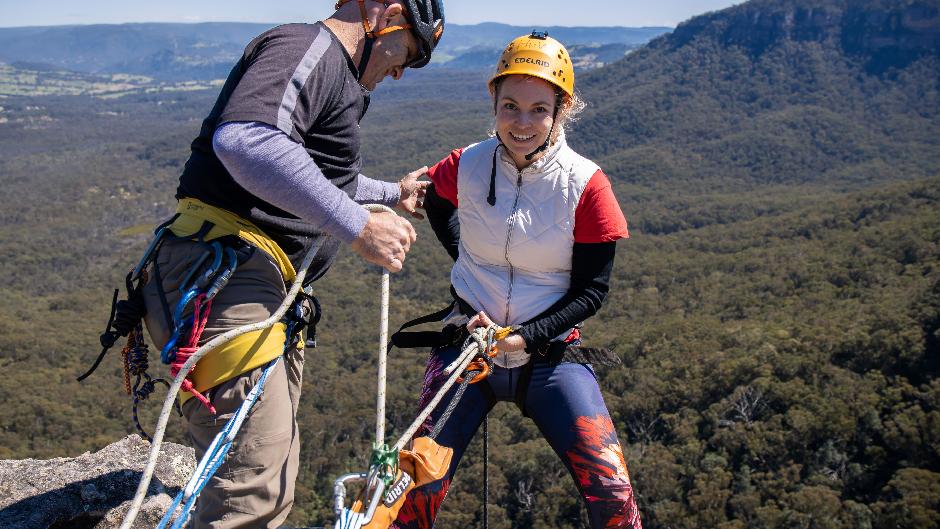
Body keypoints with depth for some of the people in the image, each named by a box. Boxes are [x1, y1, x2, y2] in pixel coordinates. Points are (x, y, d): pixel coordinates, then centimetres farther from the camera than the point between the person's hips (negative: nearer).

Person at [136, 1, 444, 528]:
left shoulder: (331, 71, 26)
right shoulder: (308, 46, -8)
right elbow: (244, 140, -30)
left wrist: (390, 194, 55)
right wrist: (359, 226, -27)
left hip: (263, 287, 11)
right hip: (222, 273, -11)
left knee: (273, 486, 15)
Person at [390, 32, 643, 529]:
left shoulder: (585, 184, -11)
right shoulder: (466, 166, -5)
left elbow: (592, 290, -6)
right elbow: (432, 198, 20)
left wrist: (526, 336, -18)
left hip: (550, 354, -1)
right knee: (416, 487, -10)